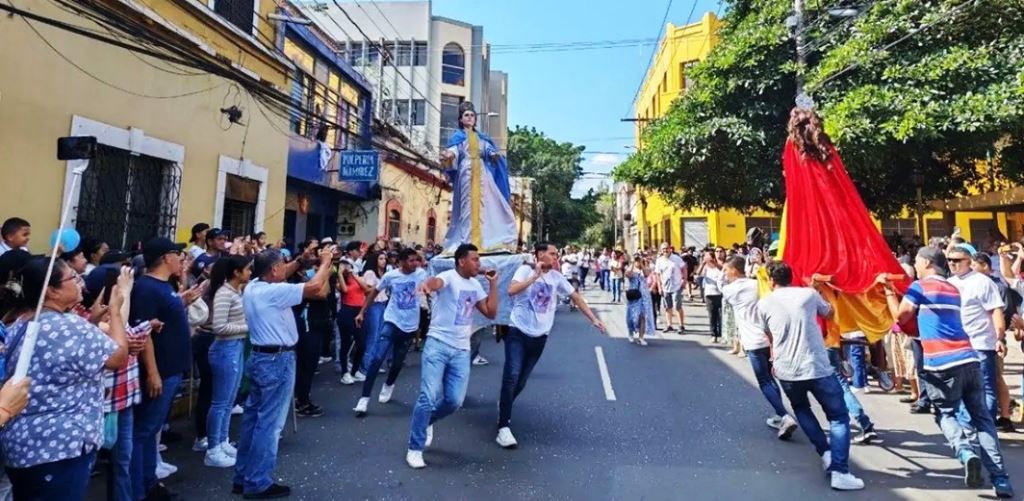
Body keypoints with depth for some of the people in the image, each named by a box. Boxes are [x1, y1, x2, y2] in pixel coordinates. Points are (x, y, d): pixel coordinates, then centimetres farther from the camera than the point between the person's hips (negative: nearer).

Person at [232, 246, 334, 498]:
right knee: (269, 422, 0)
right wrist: (326, 261, -10)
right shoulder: (274, 292, -21)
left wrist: (301, 260, 11)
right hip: (277, 361, -10)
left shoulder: (253, 287, 5)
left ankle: (243, 477, 28)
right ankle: (258, 483, 9)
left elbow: (280, 276, 22)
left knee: (253, 417, 16)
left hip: (260, 357, 10)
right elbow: (314, 286, -24)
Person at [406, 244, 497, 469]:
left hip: (461, 350, 6)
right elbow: (436, 282, -34)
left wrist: (493, 283, 7)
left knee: (454, 401, 4)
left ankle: (426, 422, 34)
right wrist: (426, 284, -59)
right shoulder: (449, 277, -9)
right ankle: (415, 449, 8)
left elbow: (491, 313, 11)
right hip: (437, 344, -6)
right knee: (429, 397, -8)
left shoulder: (476, 285, 13)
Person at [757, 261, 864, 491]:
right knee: (838, 417, 13)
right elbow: (829, 313, 25)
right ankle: (839, 471, 2)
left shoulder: (764, 303, 5)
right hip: (818, 368, -1)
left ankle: (825, 453, 19)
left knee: (801, 408, 29)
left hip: (786, 372, 1)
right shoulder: (809, 294, 4)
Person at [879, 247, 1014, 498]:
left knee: (945, 414, 13)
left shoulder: (919, 287, 0)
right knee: (982, 417, 10)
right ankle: (1001, 480, 5)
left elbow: (901, 317, 4)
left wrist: (888, 291, 12)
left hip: (941, 364, -5)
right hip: (968, 359, 5)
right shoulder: (954, 289, 19)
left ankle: (965, 452, -12)